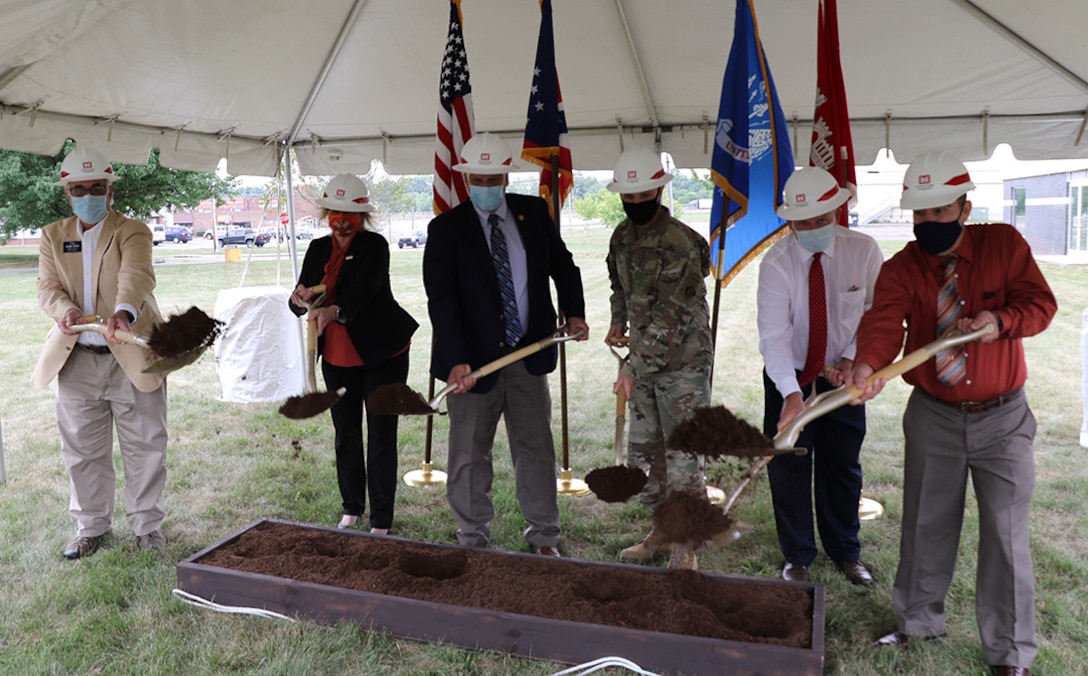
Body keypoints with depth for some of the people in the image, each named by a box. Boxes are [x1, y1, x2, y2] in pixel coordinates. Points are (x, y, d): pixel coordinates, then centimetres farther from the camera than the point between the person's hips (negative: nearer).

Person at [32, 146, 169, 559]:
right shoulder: (52, 236, 10)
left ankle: (147, 523, 22)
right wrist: (65, 310, -24)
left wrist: (123, 311, -45)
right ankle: (92, 526, 28)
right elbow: (48, 287, 1)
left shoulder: (133, 232, -4)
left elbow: (137, 276, -24)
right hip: (77, 359, 4)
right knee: (82, 450, 12)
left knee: (144, 446, 5)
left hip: (131, 357, -3)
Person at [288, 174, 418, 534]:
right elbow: (297, 302, 0)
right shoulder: (318, 249, 5)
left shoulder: (375, 245, -12)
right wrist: (301, 299, -24)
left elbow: (361, 291, -29)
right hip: (337, 358, 6)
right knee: (345, 434, 16)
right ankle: (352, 508, 34)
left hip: (382, 355, -5)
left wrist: (333, 311, -48)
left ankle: (381, 522, 11)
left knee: (381, 436, 0)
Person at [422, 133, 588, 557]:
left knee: (536, 447, 11)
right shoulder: (446, 229, -6)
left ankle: (543, 538, 25)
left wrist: (573, 311, -1)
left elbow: (562, 264, 14)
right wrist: (456, 360, -25)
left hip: (529, 355, 3)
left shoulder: (534, 213, 4)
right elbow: (441, 299, -14)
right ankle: (472, 540, 25)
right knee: (469, 454, 8)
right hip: (474, 360, -2)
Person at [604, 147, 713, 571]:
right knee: (642, 450, 15)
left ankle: (686, 546, 13)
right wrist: (618, 320, 9)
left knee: (681, 456, -3)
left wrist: (634, 369, -24)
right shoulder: (622, 236, 4)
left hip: (682, 364, -8)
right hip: (643, 361, 8)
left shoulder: (679, 244, -21)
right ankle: (663, 530, 32)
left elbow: (669, 319, -24)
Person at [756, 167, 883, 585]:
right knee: (788, 470, 4)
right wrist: (792, 394, -38)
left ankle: (845, 553, 36)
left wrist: (852, 360, -16)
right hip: (789, 379, -2)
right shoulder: (776, 263, -19)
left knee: (843, 468, 14)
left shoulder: (863, 251, -12)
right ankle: (798, 558, 25)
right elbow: (774, 335, -27)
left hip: (843, 376, 2)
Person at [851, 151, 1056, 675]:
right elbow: (883, 321, -25)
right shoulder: (900, 269, -7)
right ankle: (918, 620, 32)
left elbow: (1040, 303, -6)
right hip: (932, 416, 1)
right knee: (926, 524, 12)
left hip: (1003, 416, 0)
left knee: (1006, 533, 4)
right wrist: (867, 366, -46)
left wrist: (1000, 320, -28)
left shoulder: (1004, 244, -3)